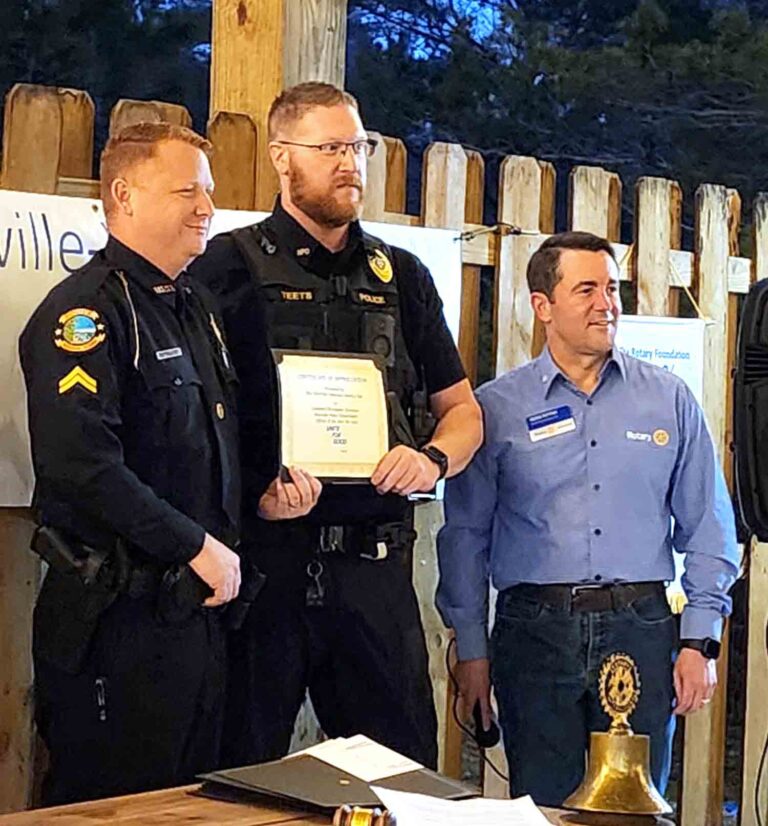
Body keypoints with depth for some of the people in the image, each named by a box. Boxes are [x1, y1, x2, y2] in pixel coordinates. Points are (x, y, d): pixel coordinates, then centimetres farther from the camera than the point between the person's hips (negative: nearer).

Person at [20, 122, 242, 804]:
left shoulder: (199, 307, 17)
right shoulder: (86, 309, -12)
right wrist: (197, 547, -19)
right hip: (120, 616, -9)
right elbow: (82, 465, -25)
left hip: (201, 607, 9)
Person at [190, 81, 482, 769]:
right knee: (238, 784, 5)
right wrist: (254, 493, -18)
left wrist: (431, 459, -2)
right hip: (260, 558, -4)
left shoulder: (401, 277, 15)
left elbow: (463, 412, 20)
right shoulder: (231, 267, 1)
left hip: (375, 565, 4)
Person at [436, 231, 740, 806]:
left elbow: (708, 527, 8)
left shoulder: (670, 401, 7)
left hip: (641, 632, 1)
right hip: (536, 633, -1)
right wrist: (471, 649, 3)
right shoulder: (496, 408, 3)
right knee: (543, 807, 3)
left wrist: (700, 640, 1)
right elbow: (465, 535, 6)